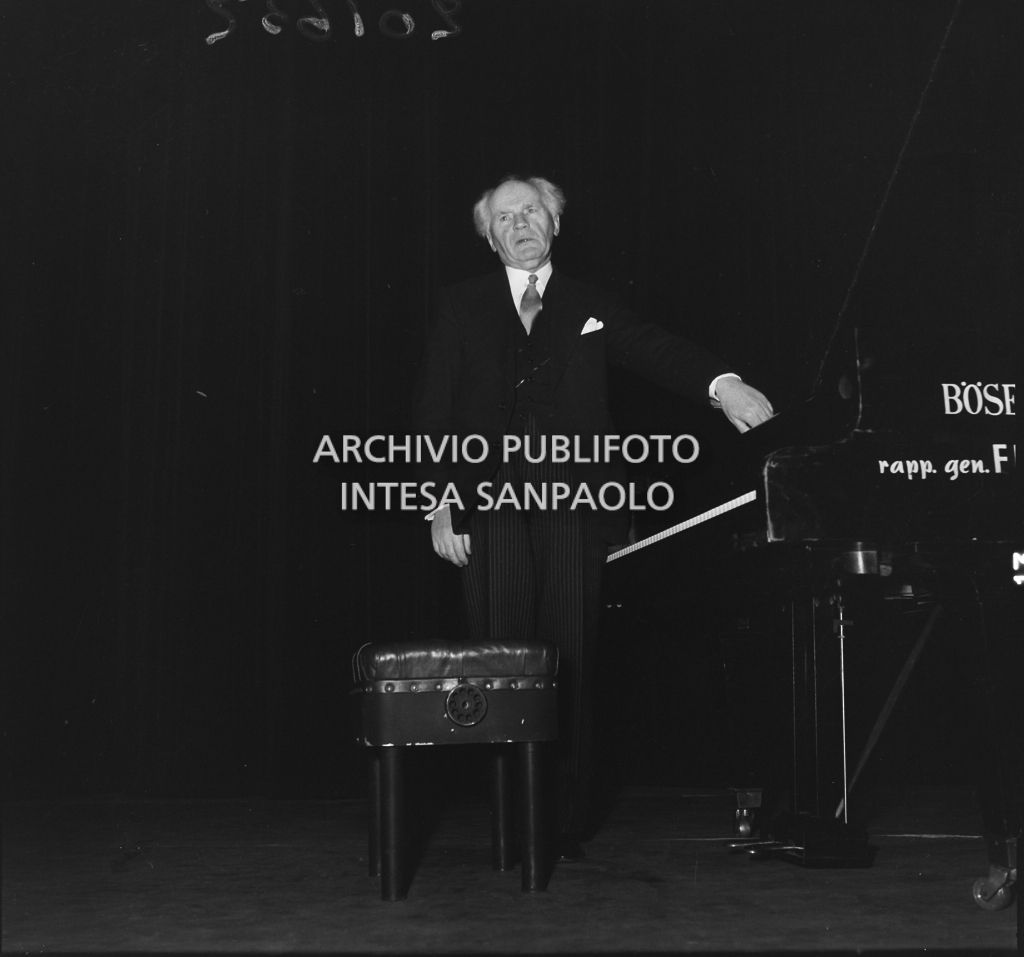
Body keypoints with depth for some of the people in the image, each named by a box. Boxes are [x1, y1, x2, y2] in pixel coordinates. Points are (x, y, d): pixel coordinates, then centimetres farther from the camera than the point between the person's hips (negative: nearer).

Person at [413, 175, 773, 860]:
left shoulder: (590, 308, 16)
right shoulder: (463, 309, 14)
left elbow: (655, 349, 0)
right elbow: (435, 415, 9)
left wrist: (722, 382, -20)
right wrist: (442, 506, 0)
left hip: (572, 503, 0)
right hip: (490, 504, 0)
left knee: (572, 662, -3)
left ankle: (567, 824, 5)